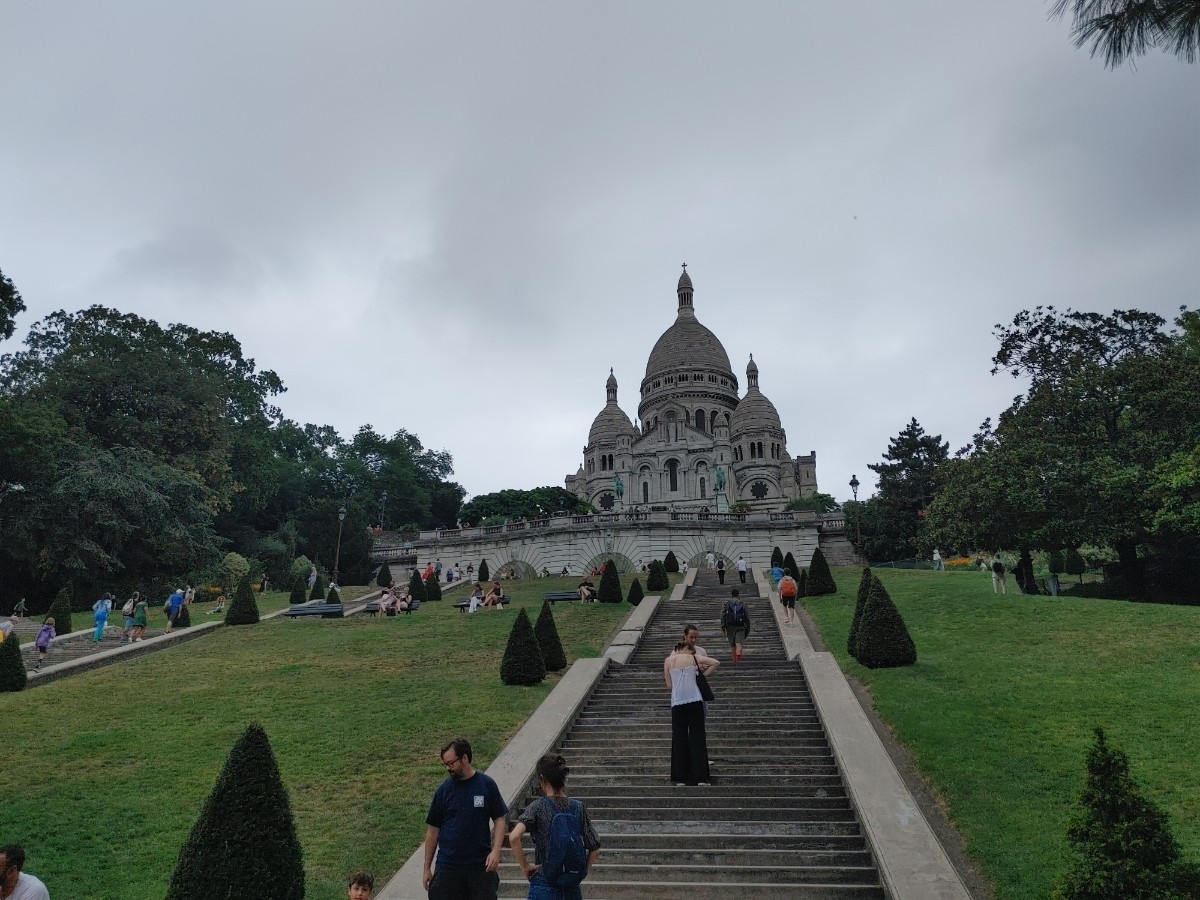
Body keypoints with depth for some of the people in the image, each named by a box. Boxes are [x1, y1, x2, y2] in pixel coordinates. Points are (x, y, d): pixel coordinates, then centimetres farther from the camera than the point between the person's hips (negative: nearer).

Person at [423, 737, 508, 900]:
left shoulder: (487, 785, -3)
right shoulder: (443, 790, 1)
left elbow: (499, 820, 0)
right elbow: (433, 830, 5)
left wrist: (495, 851, -13)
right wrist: (427, 868, 5)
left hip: (481, 866, -1)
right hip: (447, 867, 1)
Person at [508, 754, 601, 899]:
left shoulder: (538, 807, -10)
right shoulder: (578, 807, 0)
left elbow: (514, 837, -24)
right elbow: (595, 850, 1)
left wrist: (525, 866, -12)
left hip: (544, 887, -3)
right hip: (572, 888, 3)